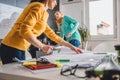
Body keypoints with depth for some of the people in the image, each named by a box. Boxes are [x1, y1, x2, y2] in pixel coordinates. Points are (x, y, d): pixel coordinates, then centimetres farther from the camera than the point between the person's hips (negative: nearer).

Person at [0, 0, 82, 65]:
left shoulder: (43, 13, 18)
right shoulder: (39, 7, -13)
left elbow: (52, 34, 23)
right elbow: (24, 30, -26)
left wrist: (71, 46, 23)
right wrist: (42, 46, -18)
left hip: (18, 49, 10)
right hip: (13, 49, -9)